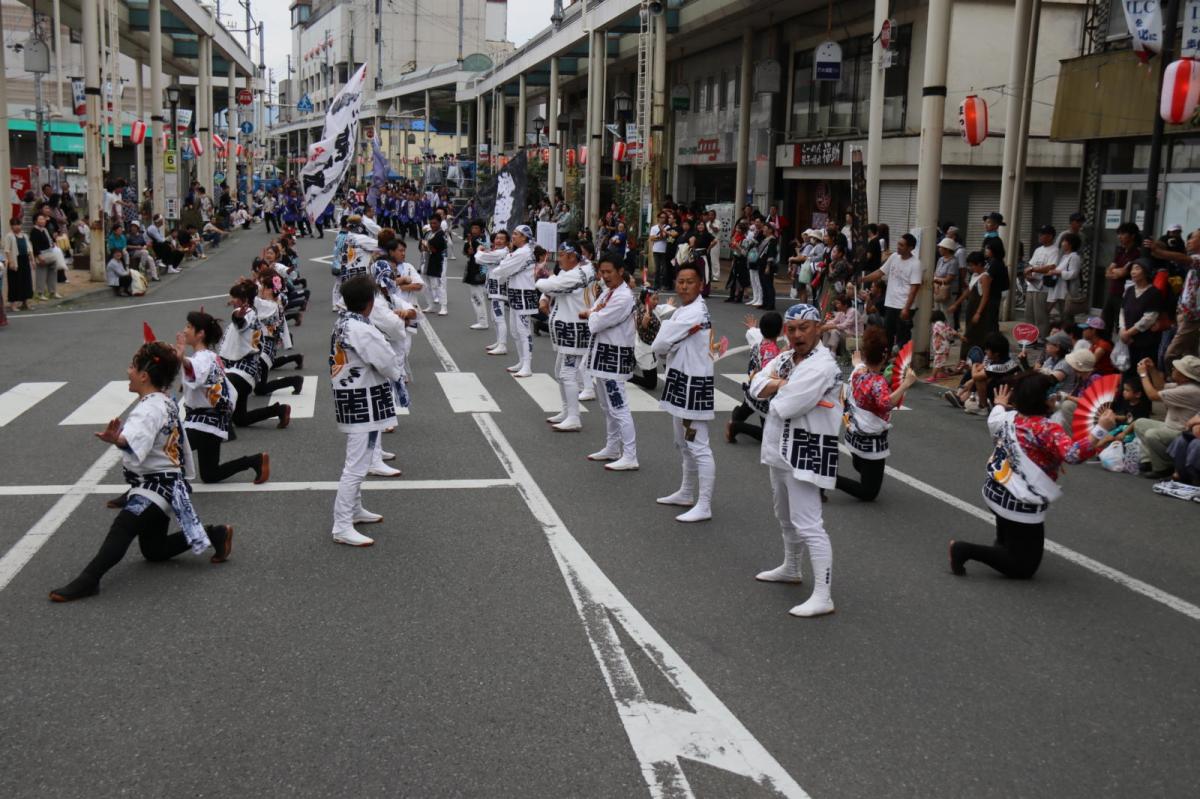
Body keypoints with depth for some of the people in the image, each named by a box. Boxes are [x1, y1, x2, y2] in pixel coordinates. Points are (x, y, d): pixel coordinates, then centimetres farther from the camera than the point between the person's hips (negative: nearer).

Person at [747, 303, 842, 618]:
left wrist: (775, 384, -5)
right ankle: (790, 568, 46)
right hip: (780, 448, 10)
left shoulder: (822, 366, -20)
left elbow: (785, 406, -25)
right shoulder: (785, 358, 10)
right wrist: (783, 384, -14)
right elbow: (756, 388, 2)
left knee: (808, 524, -13)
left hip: (807, 452, -10)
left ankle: (822, 597, -12)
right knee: (786, 516, 25)